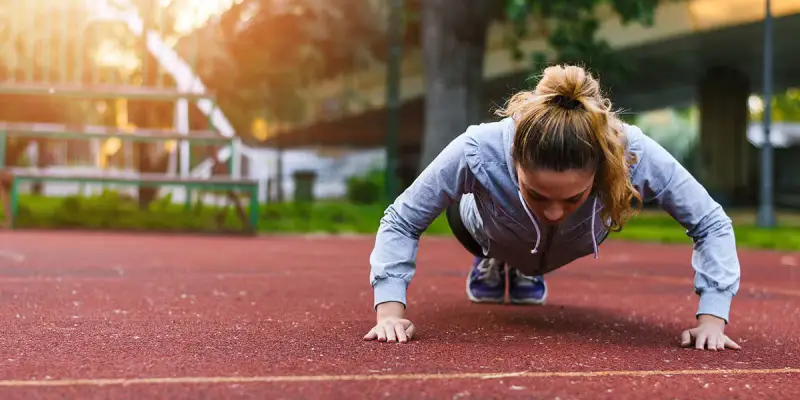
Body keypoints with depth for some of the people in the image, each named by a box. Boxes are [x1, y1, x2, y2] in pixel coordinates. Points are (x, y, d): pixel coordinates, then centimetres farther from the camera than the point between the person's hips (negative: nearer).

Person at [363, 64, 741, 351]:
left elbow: (712, 225, -31)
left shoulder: (634, 155, -46)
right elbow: (401, 221, -32)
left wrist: (711, 319, -39)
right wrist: (390, 310, -43)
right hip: (493, 233, -1)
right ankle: (491, 263, 53)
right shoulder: (477, 152, -48)